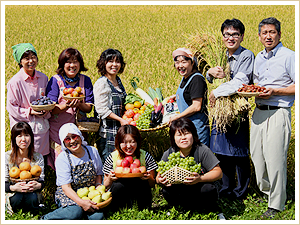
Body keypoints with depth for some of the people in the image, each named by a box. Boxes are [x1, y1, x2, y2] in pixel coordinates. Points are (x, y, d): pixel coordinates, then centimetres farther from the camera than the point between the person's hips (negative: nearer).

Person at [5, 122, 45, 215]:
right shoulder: (7, 157, -6)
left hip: (32, 192, 1)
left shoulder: (38, 157, 0)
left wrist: (38, 185, -30)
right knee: (17, 197, -34)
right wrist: (13, 188, -33)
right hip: (11, 194, -1)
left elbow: (42, 181, -2)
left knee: (32, 198, -33)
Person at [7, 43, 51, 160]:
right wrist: (30, 112, -18)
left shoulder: (43, 78, 5)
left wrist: (47, 111, -4)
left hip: (42, 127, 5)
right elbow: (11, 107, -8)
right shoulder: (15, 82, -11)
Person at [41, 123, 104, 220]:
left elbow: (99, 174, 15)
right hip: (68, 194, -2)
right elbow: (66, 187, -16)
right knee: (75, 212, -34)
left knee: (97, 216, -28)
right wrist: (80, 202, -31)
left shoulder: (93, 151, 3)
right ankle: (44, 219, -14)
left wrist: (98, 188, -7)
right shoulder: (62, 158, -10)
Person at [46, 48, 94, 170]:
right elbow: (51, 109, -10)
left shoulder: (85, 80, 4)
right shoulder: (55, 80, -5)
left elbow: (88, 108, 1)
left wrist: (78, 104, -21)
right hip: (58, 127, -2)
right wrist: (66, 106, -30)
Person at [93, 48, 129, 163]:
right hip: (108, 131, -8)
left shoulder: (118, 81, 13)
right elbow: (102, 110, -16)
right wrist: (120, 120, -19)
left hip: (120, 129, 8)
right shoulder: (101, 83, -12)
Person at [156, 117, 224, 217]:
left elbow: (218, 172, -14)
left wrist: (200, 179, -33)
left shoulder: (202, 150, -12)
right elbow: (159, 175, 1)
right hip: (179, 192, 2)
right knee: (167, 192, -27)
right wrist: (160, 180, -25)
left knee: (208, 189, -33)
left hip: (199, 191, -2)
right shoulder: (168, 154, -4)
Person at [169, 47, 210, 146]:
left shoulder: (197, 79, -18)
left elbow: (196, 107, -22)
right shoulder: (185, 78, 11)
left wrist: (177, 117, -14)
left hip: (197, 127, -10)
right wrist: (178, 96, 17)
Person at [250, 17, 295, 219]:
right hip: (259, 112, 7)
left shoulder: (290, 56, -7)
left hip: (278, 113, -7)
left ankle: (276, 205, 4)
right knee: (257, 155, 11)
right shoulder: (259, 58, 15)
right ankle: (265, 192, 31)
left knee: (275, 159, -7)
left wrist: (274, 91, -19)